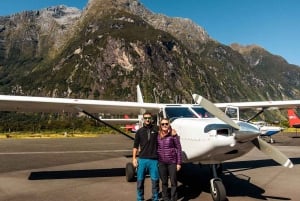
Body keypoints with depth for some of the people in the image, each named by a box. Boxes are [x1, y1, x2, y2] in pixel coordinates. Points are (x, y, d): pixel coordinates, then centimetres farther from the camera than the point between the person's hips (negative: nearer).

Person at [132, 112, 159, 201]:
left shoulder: (156, 129, 2)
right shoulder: (139, 131, 5)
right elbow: (135, 146, 7)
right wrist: (134, 158, 0)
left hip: (154, 159, -1)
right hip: (142, 159, 1)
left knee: (155, 180, 6)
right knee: (140, 180, 8)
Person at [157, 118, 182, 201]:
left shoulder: (173, 135, -9)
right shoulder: (158, 135, 1)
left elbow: (178, 148, -6)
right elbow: (156, 148, 7)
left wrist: (179, 163, -7)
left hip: (172, 162, -3)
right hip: (161, 162, 3)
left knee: (173, 182, 7)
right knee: (164, 182, 16)